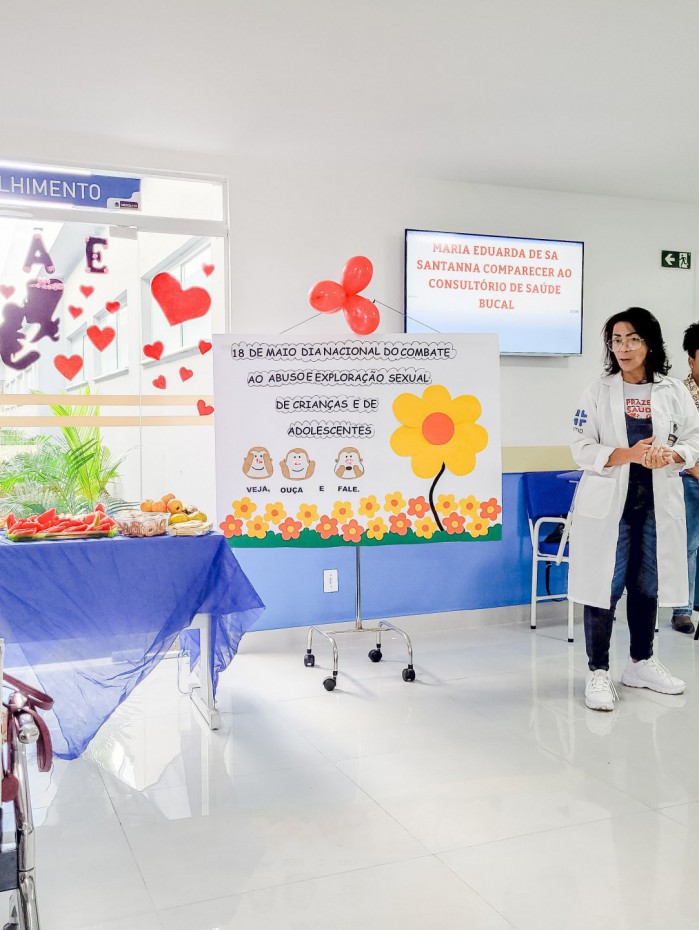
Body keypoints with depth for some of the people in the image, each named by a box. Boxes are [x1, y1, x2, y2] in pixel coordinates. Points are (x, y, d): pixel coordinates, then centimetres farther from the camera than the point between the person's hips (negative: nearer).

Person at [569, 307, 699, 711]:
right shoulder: (599, 391, 0)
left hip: (657, 501, 3)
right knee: (605, 586, -3)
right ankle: (598, 673, 7)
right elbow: (582, 448, -5)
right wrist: (628, 454, -20)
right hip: (609, 501, -2)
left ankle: (642, 663, 30)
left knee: (648, 585, 13)